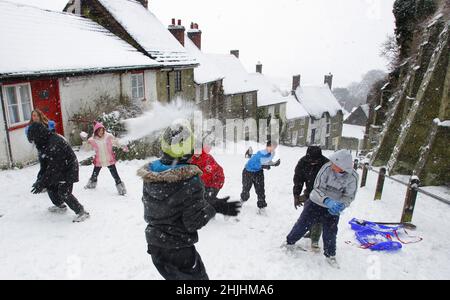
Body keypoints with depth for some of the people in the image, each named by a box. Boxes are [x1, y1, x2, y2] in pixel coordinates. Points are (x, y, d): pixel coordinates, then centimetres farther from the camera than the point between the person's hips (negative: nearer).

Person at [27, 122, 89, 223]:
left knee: (64, 193, -12)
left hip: (68, 170, -9)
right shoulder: (44, 143, 1)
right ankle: (60, 206, 36)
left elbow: (53, 167, -29)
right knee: (50, 187, 14)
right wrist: (39, 179, 0)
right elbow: (44, 164, 6)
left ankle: (81, 212, 0)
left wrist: (42, 183, -24)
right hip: (59, 169, 9)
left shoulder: (54, 143, -30)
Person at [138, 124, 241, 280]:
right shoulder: (190, 179, -26)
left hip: (154, 247, 6)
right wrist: (216, 207, -8)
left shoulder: (149, 175, -9)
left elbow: (148, 214, 4)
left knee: (173, 275, 29)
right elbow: (195, 222, -21)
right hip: (179, 251, -5)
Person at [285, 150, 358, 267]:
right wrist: (327, 200, -32)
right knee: (302, 224, 5)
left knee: (330, 233, 12)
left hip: (333, 209, 1)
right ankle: (290, 242, 29)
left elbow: (349, 196, -8)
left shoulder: (352, 177, -21)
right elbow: (317, 187, -17)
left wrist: (341, 205, -28)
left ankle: (330, 255, 36)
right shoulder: (327, 167, -25)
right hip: (316, 203, -1)